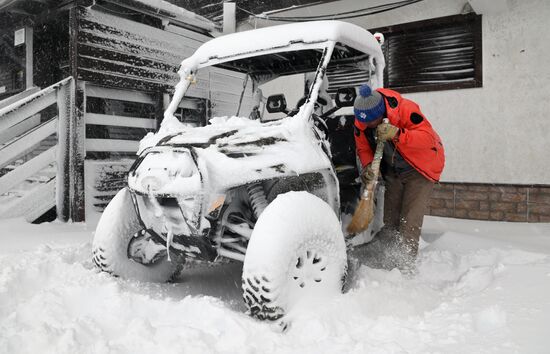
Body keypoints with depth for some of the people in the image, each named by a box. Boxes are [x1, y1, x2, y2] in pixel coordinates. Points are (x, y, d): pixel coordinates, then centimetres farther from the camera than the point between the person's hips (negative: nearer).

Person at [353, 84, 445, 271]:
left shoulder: (405, 109, -32)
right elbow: (363, 148, -3)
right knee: (390, 220, 10)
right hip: (393, 170, 6)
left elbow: (428, 137, -35)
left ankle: (405, 267, 0)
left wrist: (397, 134, -47)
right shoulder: (361, 122, -14)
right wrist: (367, 166, -23)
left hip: (420, 169, -6)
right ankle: (391, 264, 24)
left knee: (409, 222, -11)